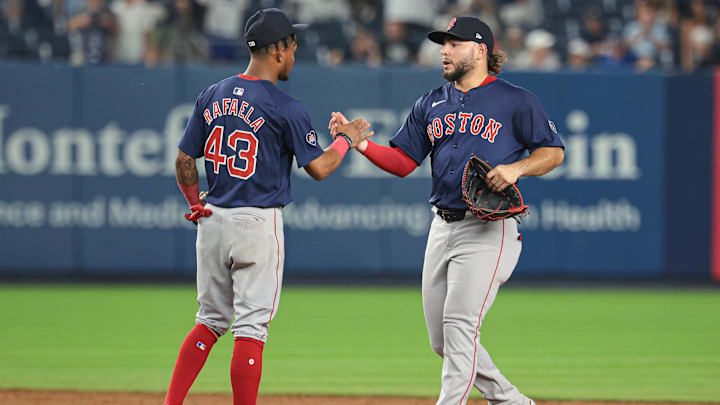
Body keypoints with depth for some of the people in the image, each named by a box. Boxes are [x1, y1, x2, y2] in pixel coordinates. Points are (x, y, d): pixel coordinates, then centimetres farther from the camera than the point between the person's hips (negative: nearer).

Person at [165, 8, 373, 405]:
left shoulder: (212, 97, 6)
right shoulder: (285, 108, -11)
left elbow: (184, 161, 8)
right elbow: (318, 168, -6)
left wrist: (196, 205, 21)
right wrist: (348, 138, 10)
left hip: (213, 222, 6)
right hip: (258, 223, -6)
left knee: (211, 320, 15)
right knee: (251, 327, -2)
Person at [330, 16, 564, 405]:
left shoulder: (516, 101, -1)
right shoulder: (431, 104, 15)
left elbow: (553, 152, 1)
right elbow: (403, 162, 12)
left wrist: (517, 168, -17)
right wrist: (358, 141, -4)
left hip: (489, 230, -7)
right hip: (442, 227, 7)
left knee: (459, 323, -17)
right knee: (442, 339, 7)